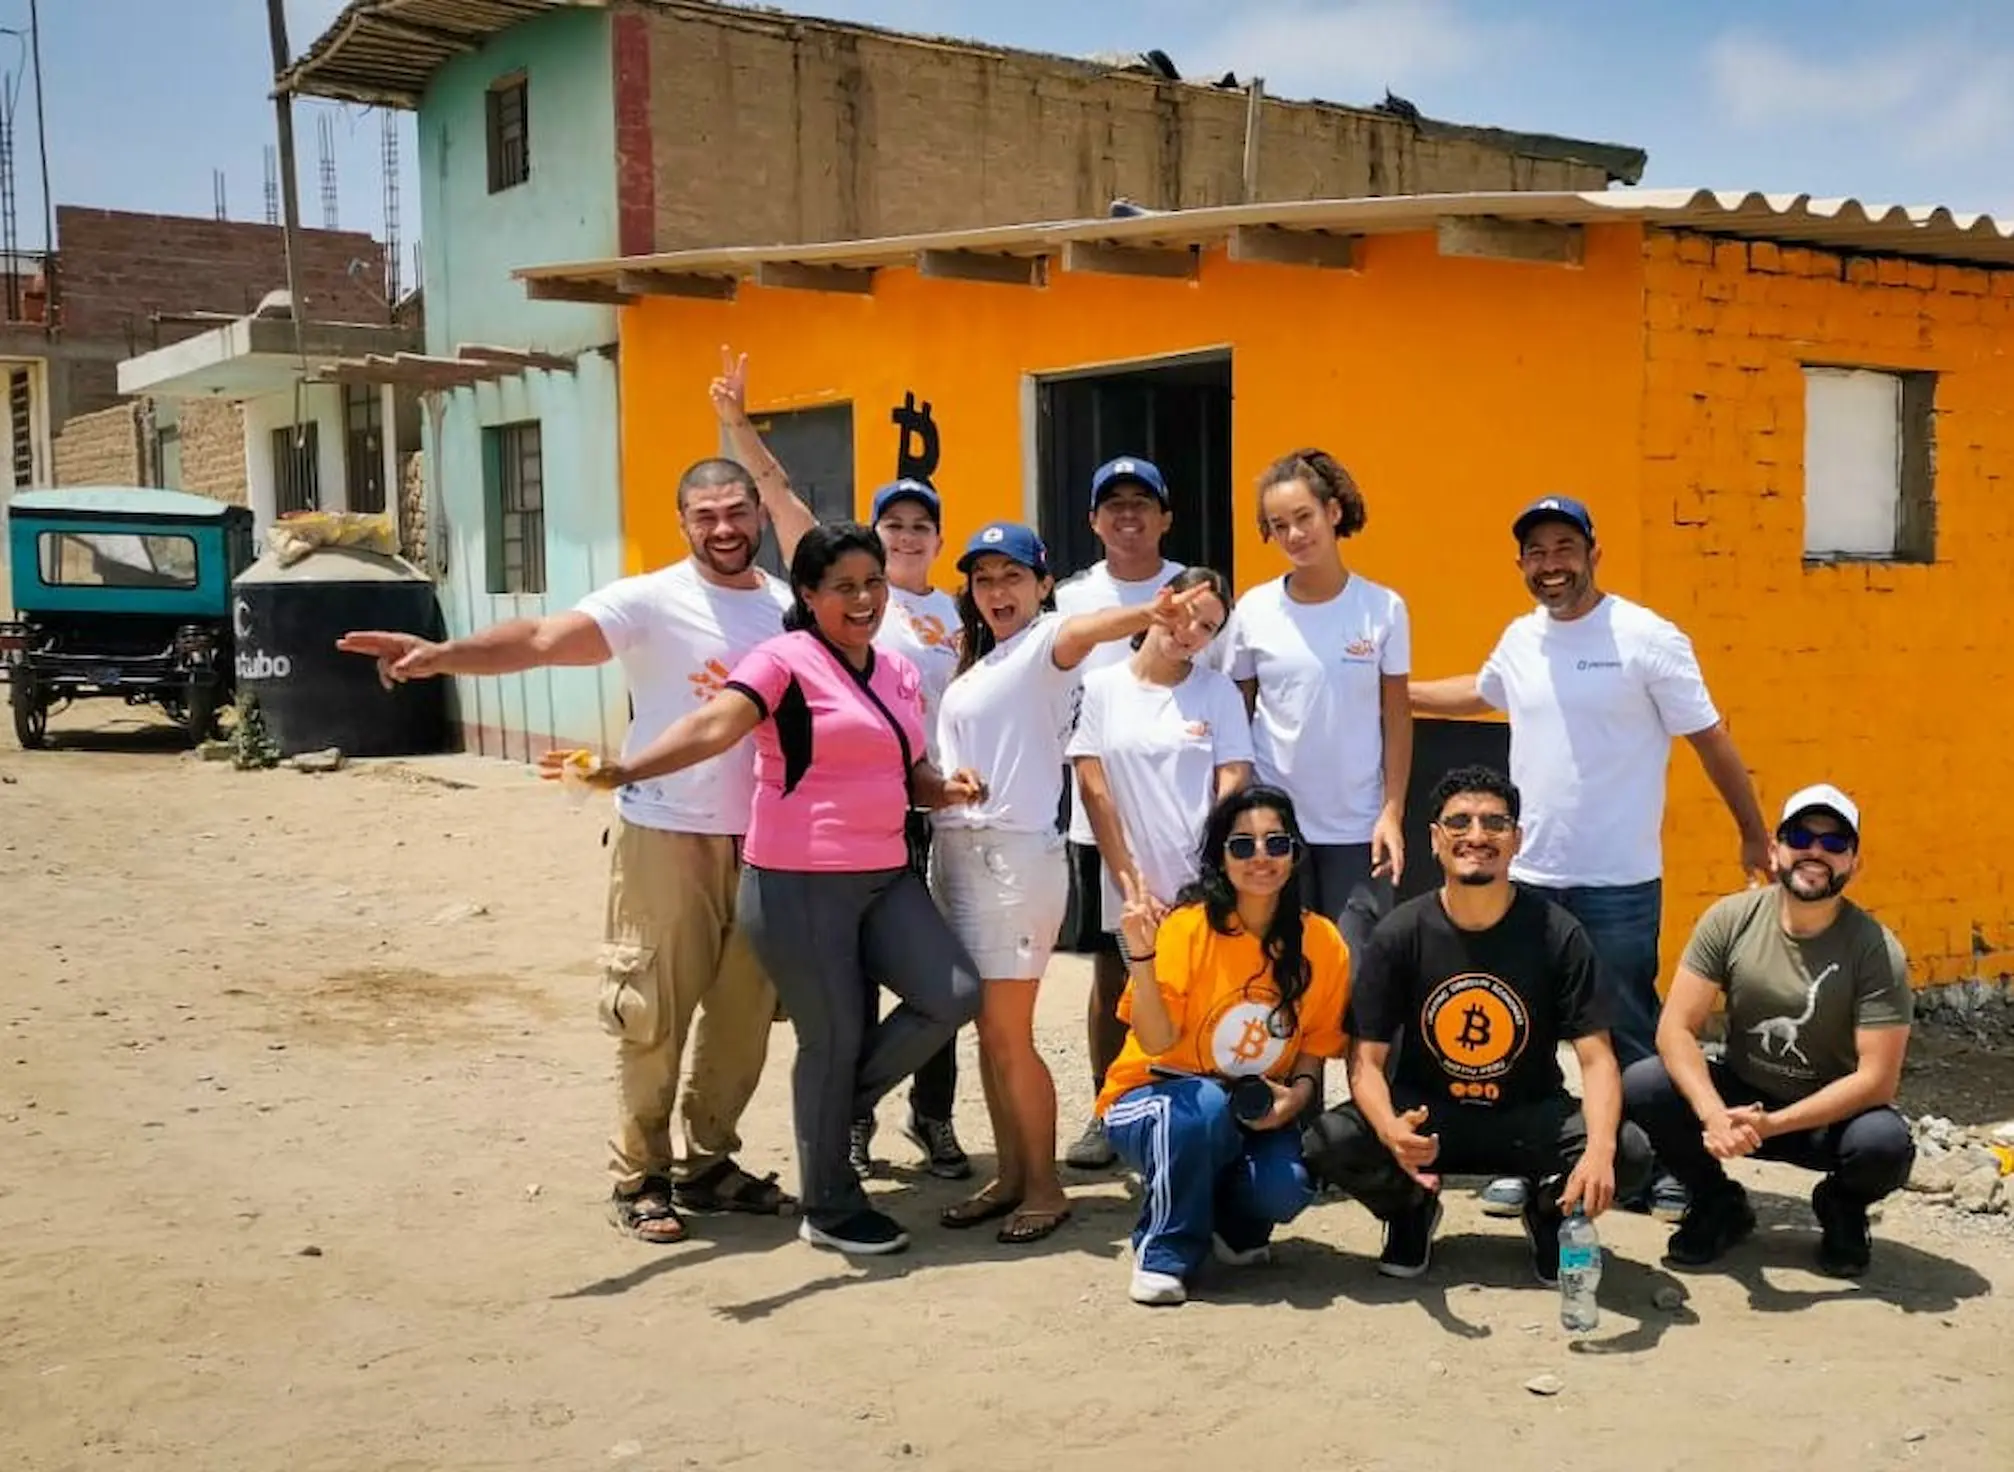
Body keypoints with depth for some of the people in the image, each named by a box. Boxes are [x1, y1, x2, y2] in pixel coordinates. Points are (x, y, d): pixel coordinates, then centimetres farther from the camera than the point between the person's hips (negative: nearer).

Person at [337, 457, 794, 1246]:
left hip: (759, 841, 5)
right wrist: (442, 654, -38)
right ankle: (638, 1177, 13)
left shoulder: (791, 608, 8)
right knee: (653, 1012, 0)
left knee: (743, 1010, 12)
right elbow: (544, 638, -23)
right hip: (667, 836, -5)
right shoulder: (650, 599, -9)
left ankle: (709, 1163, 27)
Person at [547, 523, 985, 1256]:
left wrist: (951, 788, -2)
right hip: (798, 885, -7)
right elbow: (712, 725, -25)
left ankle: (842, 1103, 21)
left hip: (885, 879, 7)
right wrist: (625, 770, -41)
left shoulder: (901, 675, 13)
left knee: (956, 997, -2)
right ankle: (830, 1210, 18)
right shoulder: (785, 660, -9)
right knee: (832, 1037, 0)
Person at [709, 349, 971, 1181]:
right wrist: (737, 423, -11)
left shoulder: (955, 613, 10)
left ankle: (933, 1115, 22)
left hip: (930, 804, 2)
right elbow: (783, 502, -4)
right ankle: (851, 1119, 18)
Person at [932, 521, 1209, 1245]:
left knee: (1010, 1035, -4)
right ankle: (1009, 1176, 22)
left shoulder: (1044, 643, -7)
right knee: (988, 1031, 12)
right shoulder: (971, 666, 18)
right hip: (956, 851, 8)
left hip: (1016, 853, -7)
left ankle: (1045, 1186, 8)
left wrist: (1147, 614, -52)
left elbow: (1084, 629, -31)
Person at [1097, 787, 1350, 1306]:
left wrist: (1297, 1093, -14)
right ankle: (1164, 1253, -13)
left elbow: (1315, 1044, 6)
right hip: (1158, 1097, -3)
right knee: (1202, 1105, -36)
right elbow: (1157, 1042, -25)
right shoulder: (1186, 927, -18)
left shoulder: (1322, 942, -6)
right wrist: (1141, 953, -37)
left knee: (1285, 1190, -27)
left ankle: (1232, 1225, 12)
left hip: (1255, 1116, 3)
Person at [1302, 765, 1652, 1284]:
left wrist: (1600, 1150, -37)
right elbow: (1367, 1059, -12)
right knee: (1330, 1142, -29)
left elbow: (1596, 1058, -16)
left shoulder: (1557, 933, -12)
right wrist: (1391, 1131, -36)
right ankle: (1411, 1208, 7)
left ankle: (1550, 1212, 8)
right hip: (1424, 1113, 0)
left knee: (1630, 1152, -28)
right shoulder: (1398, 934, -11)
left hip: (1529, 1117, 0)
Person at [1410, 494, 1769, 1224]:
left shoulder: (1647, 638, -11)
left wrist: (1755, 835, -2)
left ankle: (1660, 1167, 18)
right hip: (1526, 875, 5)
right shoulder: (1520, 638, 6)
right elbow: (1480, 693, 28)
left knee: (1630, 1032, 4)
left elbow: (1710, 739, -6)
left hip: (1618, 882, -5)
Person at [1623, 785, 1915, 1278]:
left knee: (1886, 1144, -34)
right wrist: (1713, 1115, -32)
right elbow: (1676, 1029, -14)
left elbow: (1877, 1079, -20)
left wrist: (1769, 1124, -29)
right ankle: (1719, 1204, 4)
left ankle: (1841, 1208, 5)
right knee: (1640, 1086, -25)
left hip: (1831, 1114, -2)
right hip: (1739, 1095, 2)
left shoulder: (1876, 950, -17)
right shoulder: (1730, 919, -11)